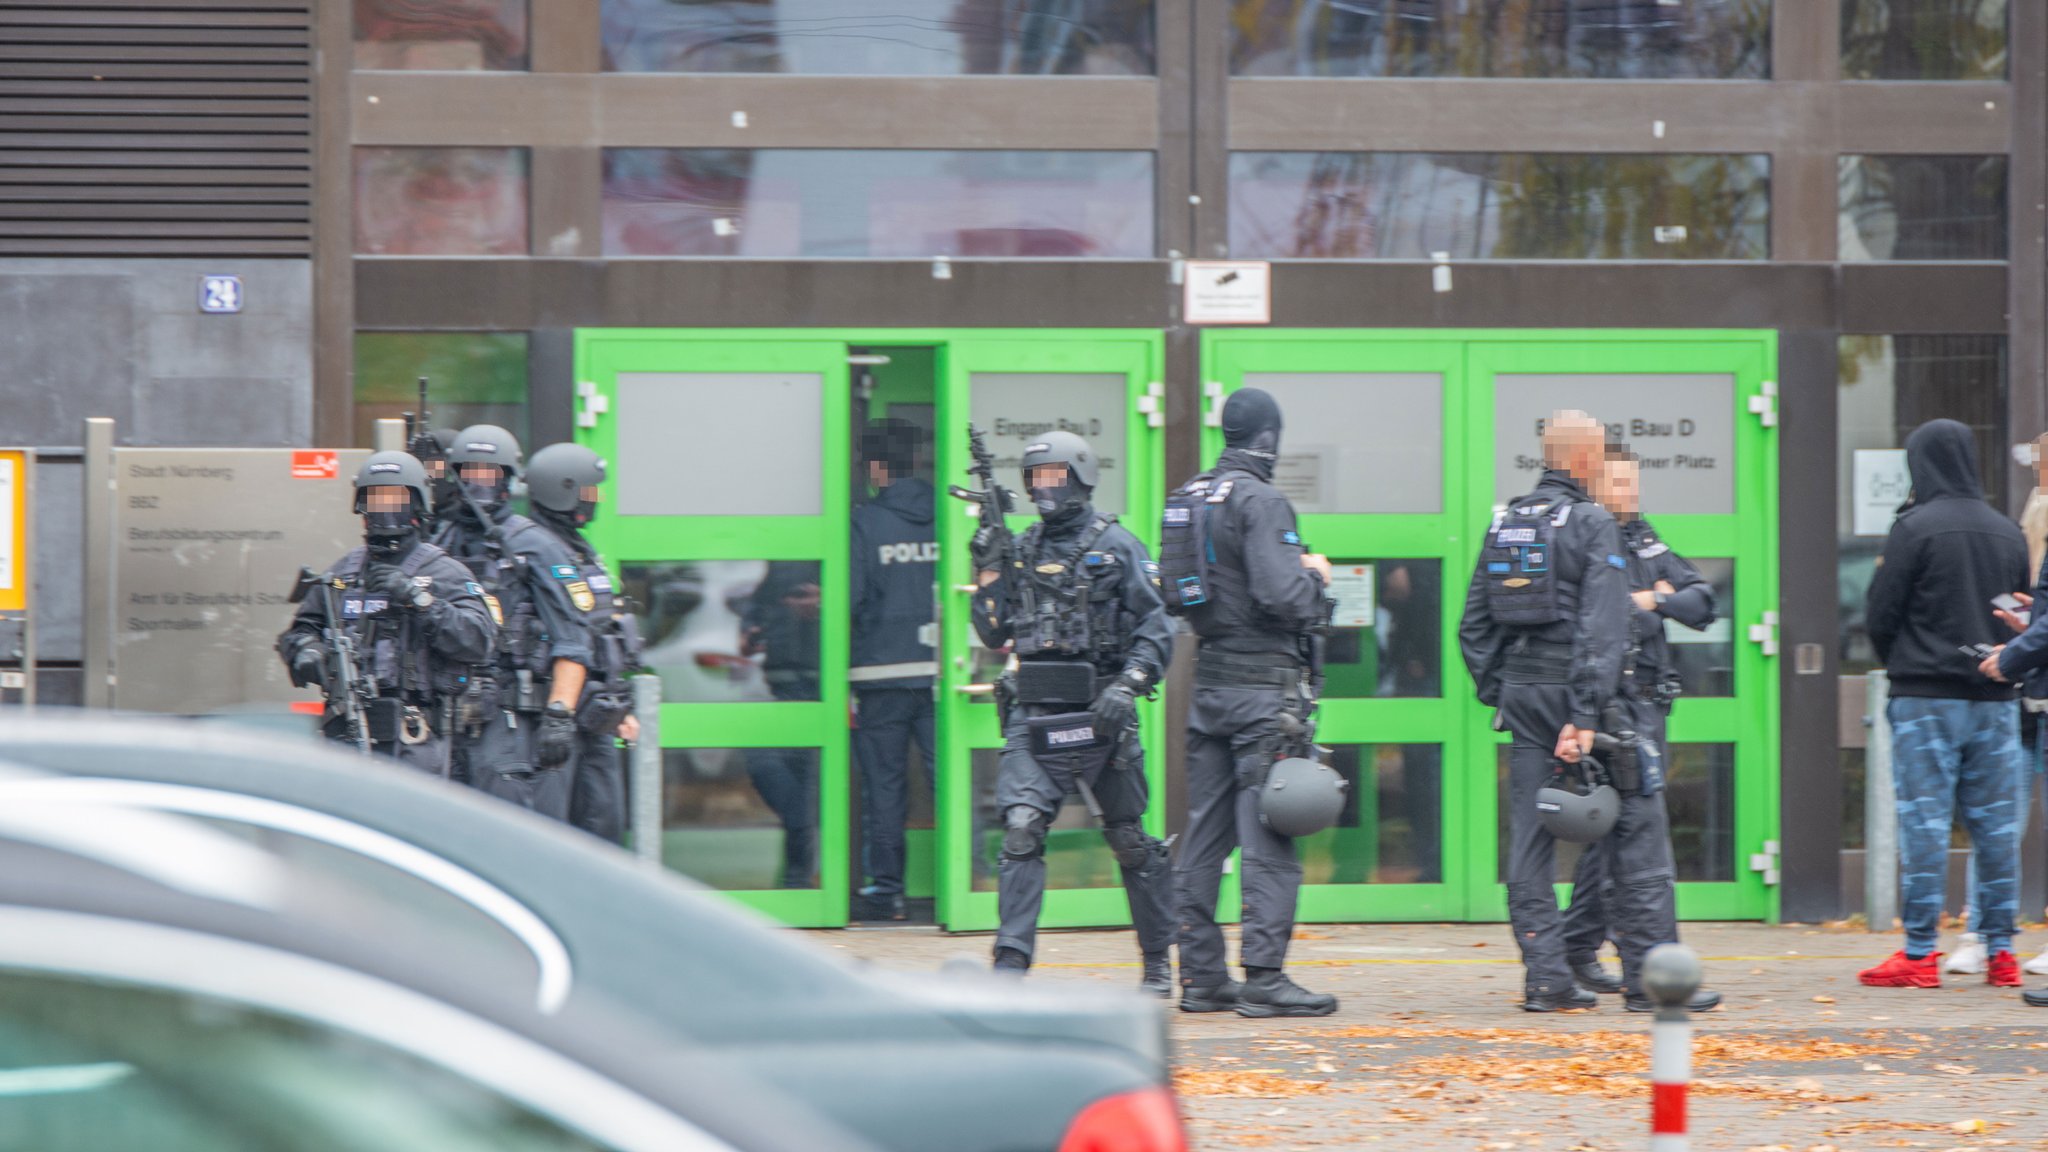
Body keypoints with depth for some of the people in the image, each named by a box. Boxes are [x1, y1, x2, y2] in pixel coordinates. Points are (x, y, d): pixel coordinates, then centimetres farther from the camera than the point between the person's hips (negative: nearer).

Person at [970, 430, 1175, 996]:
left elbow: (1156, 629, -3)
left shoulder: (1116, 546, 0)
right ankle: (1011, 960, -16)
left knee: (1129, 840, 8)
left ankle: (1158, 959, 22)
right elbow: (995, 634, 14)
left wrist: (1128, 685, -17)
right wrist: (988, 571, 2)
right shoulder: (1021, 549, 13)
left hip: (1097, 714, -3)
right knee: (1021, 830, -14)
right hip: (1033, 715, 3)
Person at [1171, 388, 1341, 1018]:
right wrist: (1315, 578, -1)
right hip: (1264, 685, -8)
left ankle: (1201, 974, 13)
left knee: (1204, 832, 10)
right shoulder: (1260, 502, -14)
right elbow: (1282, 596, -22)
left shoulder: (1191, 499, 11)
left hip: (1209, 682, 8)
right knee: (1268, 840, -6)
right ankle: (1264, 978, -7)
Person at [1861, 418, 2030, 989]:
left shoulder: (1915, 527, -8)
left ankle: (1920, 952, -5)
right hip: (1994, 698, 5)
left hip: (1926, 695, -5)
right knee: (1996, 823, 7)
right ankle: (2000, 950, 7)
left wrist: (1899, 665, 12)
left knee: (1924, 820, -3)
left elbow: (1880, 615, -5)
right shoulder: (2007, 532, 9)